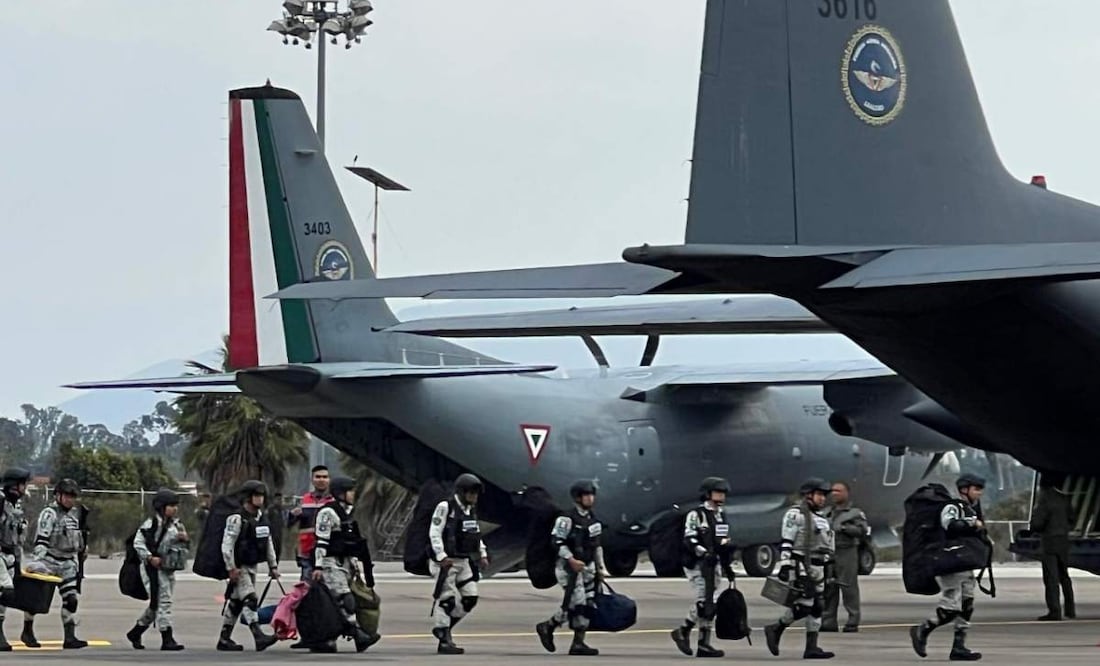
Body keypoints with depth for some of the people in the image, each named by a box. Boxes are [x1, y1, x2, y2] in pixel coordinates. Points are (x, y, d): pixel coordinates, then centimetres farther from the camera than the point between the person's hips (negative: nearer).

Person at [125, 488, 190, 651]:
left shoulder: (176, 524, 15)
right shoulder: (151, 523, -10)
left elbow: (183, 546, 23)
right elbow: (138, 542, -14)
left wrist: (185, 538, 1)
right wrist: (150, 558, -23)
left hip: (169, 569, 8)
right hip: (155, 568, -8)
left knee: (156, 605, 14)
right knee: (163, 602, -11)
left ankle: (135, 633, 29)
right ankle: (167, 639, -10)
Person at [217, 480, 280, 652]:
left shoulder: (261, 518, 11)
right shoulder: (237, 519, -16)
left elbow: (268, 543, 18)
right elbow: (227, 545, -20)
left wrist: (273, 566, 14)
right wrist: (231, 568, -23)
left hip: (252, 566, 9)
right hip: (239, 568, -9)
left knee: (236, 602, 13)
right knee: (249, 599, -18)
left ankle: (225, 639, 19)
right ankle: (259, 637, -27)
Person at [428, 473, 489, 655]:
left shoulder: (471, 510, 14)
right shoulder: (445, 507, -11)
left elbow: (476, 534, 25)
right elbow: (434, 533, -15)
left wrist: (482, 554, 14)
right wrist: (441, 556, -22)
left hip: (464, 561, 8)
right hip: (446, 562, -8)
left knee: (470, 598, 3)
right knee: (448, 598, -9)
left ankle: (442, 628, 18)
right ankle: (444, 641, -3)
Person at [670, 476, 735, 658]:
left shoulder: (721, 516, 18)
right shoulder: (696, 515, -8)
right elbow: (689, 540, -17)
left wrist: (727, 566, 21)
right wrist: (704, 553, -30)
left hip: (712, 565, 8)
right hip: (696, 564, -8)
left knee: (709, 605, 5)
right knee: (704, 601, -16)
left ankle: (704, 644, 7)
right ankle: (682, 632, 0)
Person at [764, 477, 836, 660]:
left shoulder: (821, 517, 19)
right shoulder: (795, 514, -8)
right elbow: (786, 542, -14)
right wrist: (785, 566, -21)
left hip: (817, 568, 9)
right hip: (801, 567, -9)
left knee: (817, 607, 3)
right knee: (804, 606, -13)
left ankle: (811, 648, 4)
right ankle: (775, 630, 5)